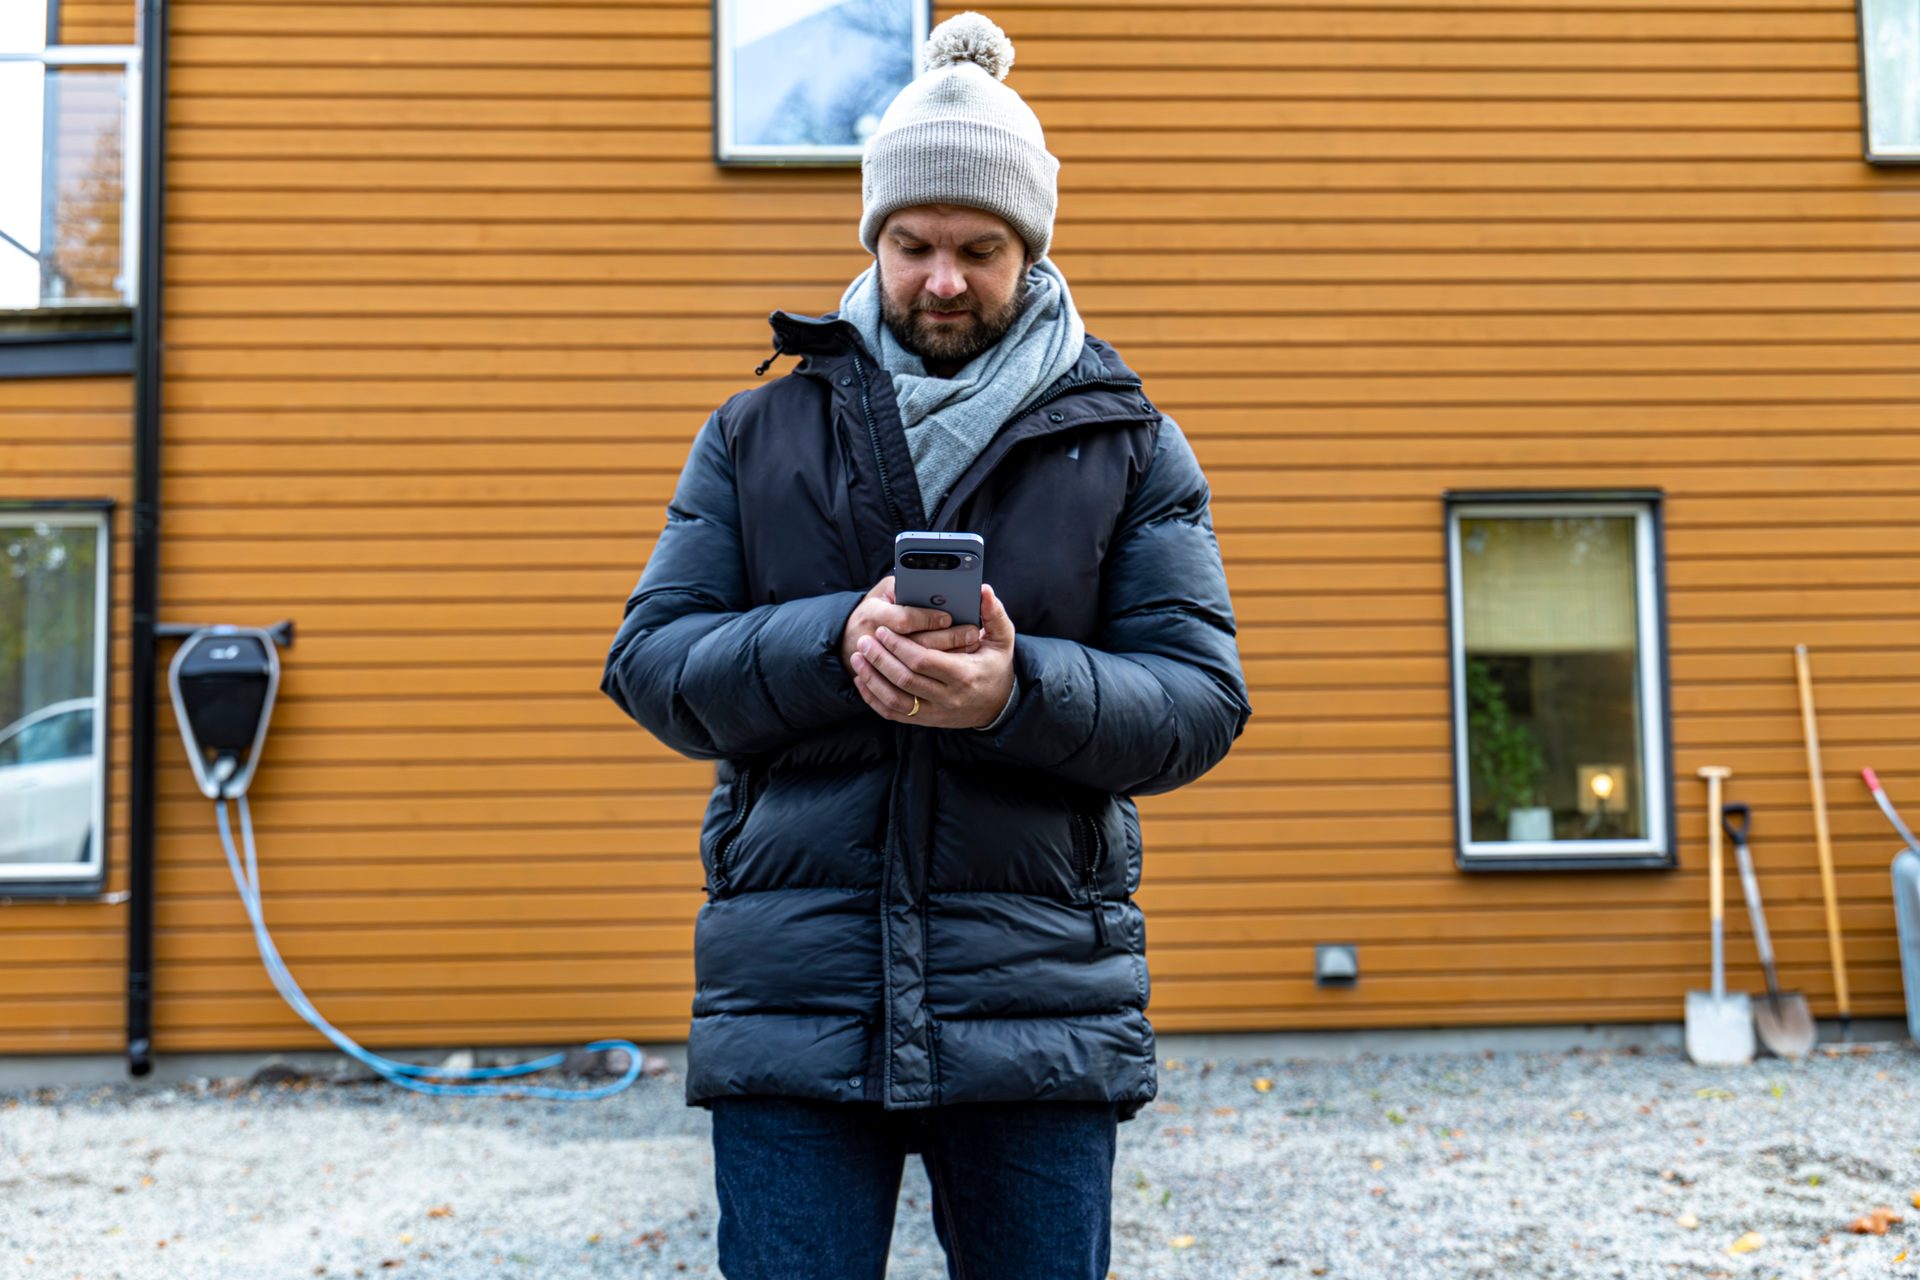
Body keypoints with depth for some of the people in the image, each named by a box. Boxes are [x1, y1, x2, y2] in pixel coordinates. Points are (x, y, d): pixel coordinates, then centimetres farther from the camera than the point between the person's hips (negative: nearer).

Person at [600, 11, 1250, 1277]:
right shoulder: (757, 435, 9)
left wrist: (1019, 690, -22)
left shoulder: (1130, 447, 6)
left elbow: (1201, 699, -2)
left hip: (1041, 1014, 0)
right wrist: (835, 642, -17)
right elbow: (651, 663, 3)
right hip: (790, 1009, 0)